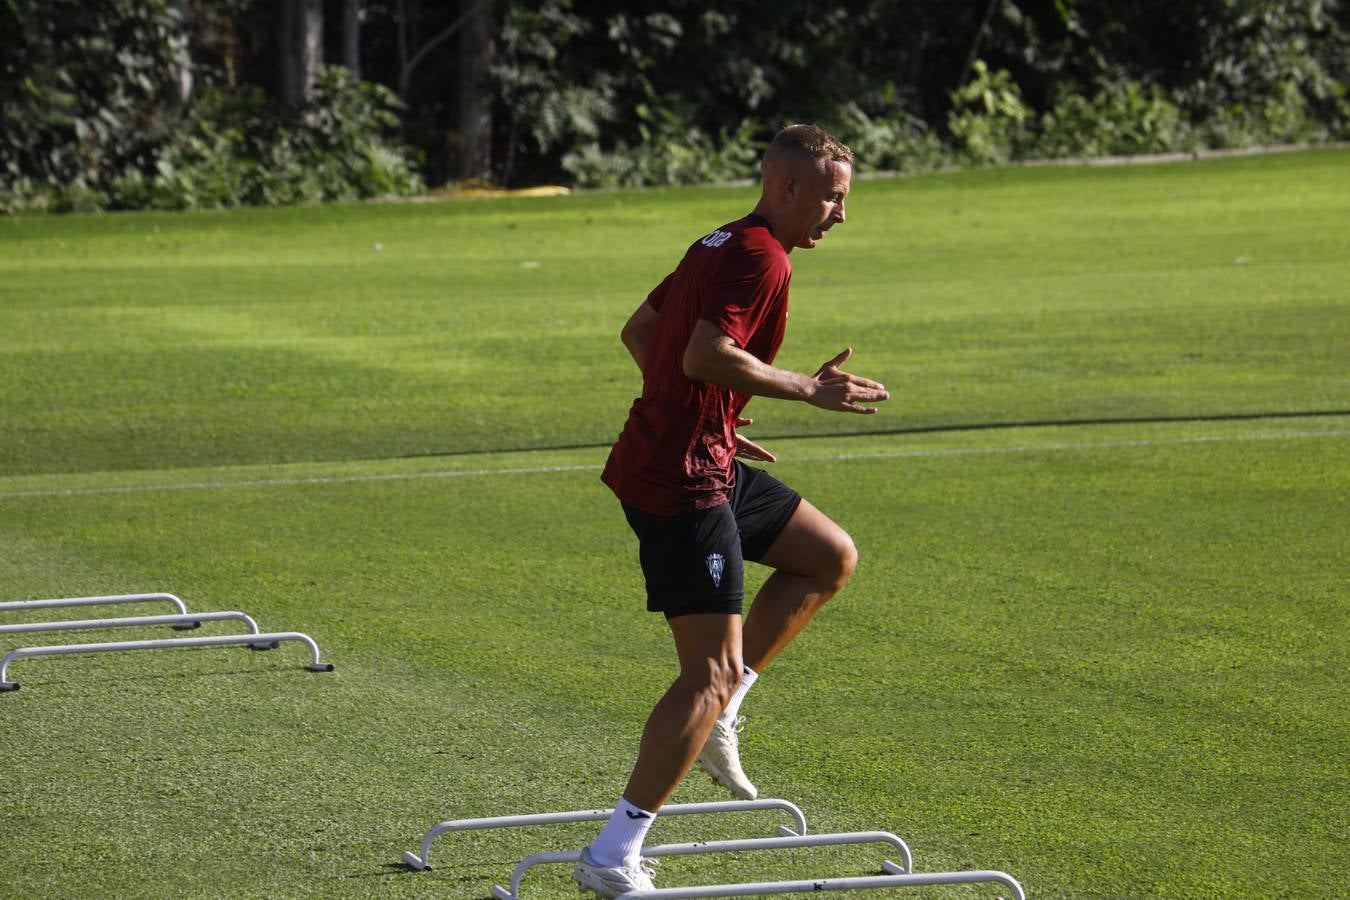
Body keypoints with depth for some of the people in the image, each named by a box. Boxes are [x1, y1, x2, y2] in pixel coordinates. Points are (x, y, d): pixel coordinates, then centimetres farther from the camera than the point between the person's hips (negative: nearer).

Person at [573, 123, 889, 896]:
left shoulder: (723, 245, 16)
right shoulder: (762, 259, -15)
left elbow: (640, 331, 23)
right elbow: (705, 356, -26)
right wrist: (807, 389, -18)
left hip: (705, 463, 10)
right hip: (683, 483, -10)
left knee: (832, 558, 19)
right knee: (713, 673, -10)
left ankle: (717, 715, 15)